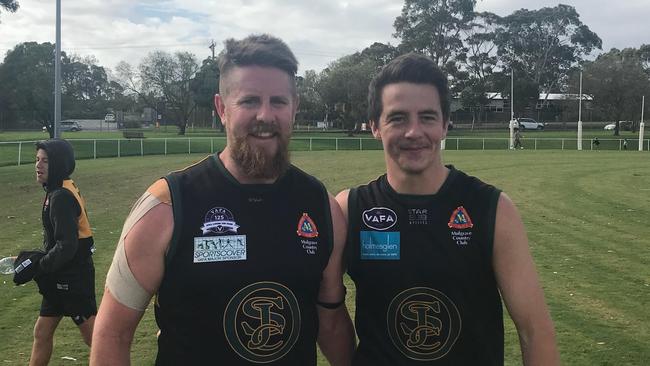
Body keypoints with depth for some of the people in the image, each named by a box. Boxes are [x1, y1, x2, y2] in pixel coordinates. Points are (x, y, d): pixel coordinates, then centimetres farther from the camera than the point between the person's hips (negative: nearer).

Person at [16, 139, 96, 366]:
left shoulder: (61, 197, -22)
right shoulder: (61, 191, 7)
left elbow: (66, 247, -26)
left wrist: (36, 267, -16)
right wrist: (34, 259, 8)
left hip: (73, 277, -9)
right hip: (62, 276, 9)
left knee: (92, 335, 2)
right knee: (42, 332, 17)